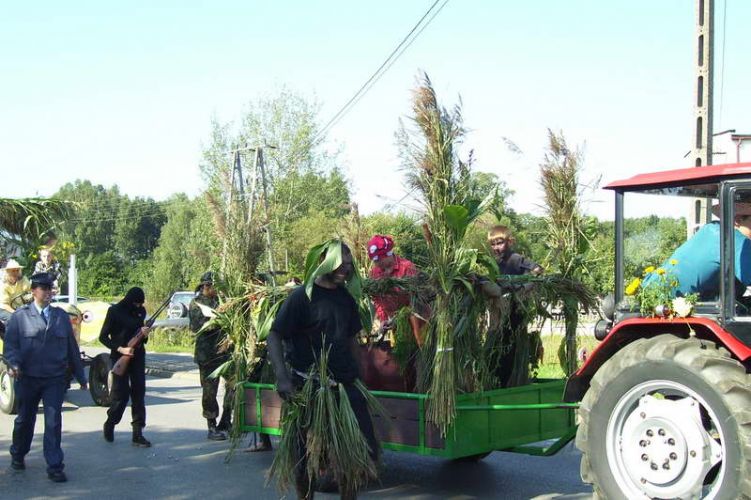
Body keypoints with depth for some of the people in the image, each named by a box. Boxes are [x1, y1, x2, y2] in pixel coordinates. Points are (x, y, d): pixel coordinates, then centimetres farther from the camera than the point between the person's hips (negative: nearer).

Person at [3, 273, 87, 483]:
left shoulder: (61, 316, 7)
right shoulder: (20, 316, 0)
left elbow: (72, 347, 11)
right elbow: (10, 344, -4)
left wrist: (80, 376, 13)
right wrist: (14, 364, -24)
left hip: (55, 378, 1)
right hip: (29, 378, -1)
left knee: (53, 422, -7)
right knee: (25, 419, 15)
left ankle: (54, 467, -3)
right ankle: (17, 456, 38)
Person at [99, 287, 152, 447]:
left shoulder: (140, 311, 8)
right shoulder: (114, 311, -7)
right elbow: (103, 337, -7)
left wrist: (144, 333, -5)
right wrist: (120, 349, -18)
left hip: (138, 356, 5)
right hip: (120, 357, -4)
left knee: (138, 393, 0)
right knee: (121, 394, -4)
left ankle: (138, 433, 2)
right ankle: (109, 425, 21)